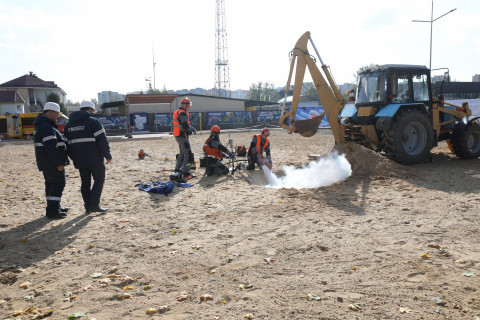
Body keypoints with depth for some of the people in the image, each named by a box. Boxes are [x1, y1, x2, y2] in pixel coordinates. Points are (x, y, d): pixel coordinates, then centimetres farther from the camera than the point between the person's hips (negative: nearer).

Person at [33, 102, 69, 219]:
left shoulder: (41, 126, 18)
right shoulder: (47, 127, -18)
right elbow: (52, 147, -25)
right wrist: (59, 163, -23)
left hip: (45, 163, 11)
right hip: (52, 163, -11)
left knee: (51, 184, 16)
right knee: (58, 184, -8)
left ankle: (55, 208, 26)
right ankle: (52, 211, -8)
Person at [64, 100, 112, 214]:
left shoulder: (69, 125, 13)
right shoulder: (93, 122, -8)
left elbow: (68, 144, 16)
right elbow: (102, 140, -12)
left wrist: (74, 158, 22)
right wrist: (107, 155, -4)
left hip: (79, 160, 6)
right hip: (95, 159, -6)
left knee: (85, 182, 12)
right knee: (99, 180, 5)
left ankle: (88, 207, 14)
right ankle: (94, 205, -5)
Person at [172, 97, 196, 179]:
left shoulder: (177, 112, 16)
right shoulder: (183, 113, -17)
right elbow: (186, 126, -25)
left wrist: (190, 128, 13)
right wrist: (193, 129, -9)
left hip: (177, 136, 10)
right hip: (182, 136, -10)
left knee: (182, 153, 23)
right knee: (188, 154, -8)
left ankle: (177, 169, 33)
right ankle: (186, 173, -10)